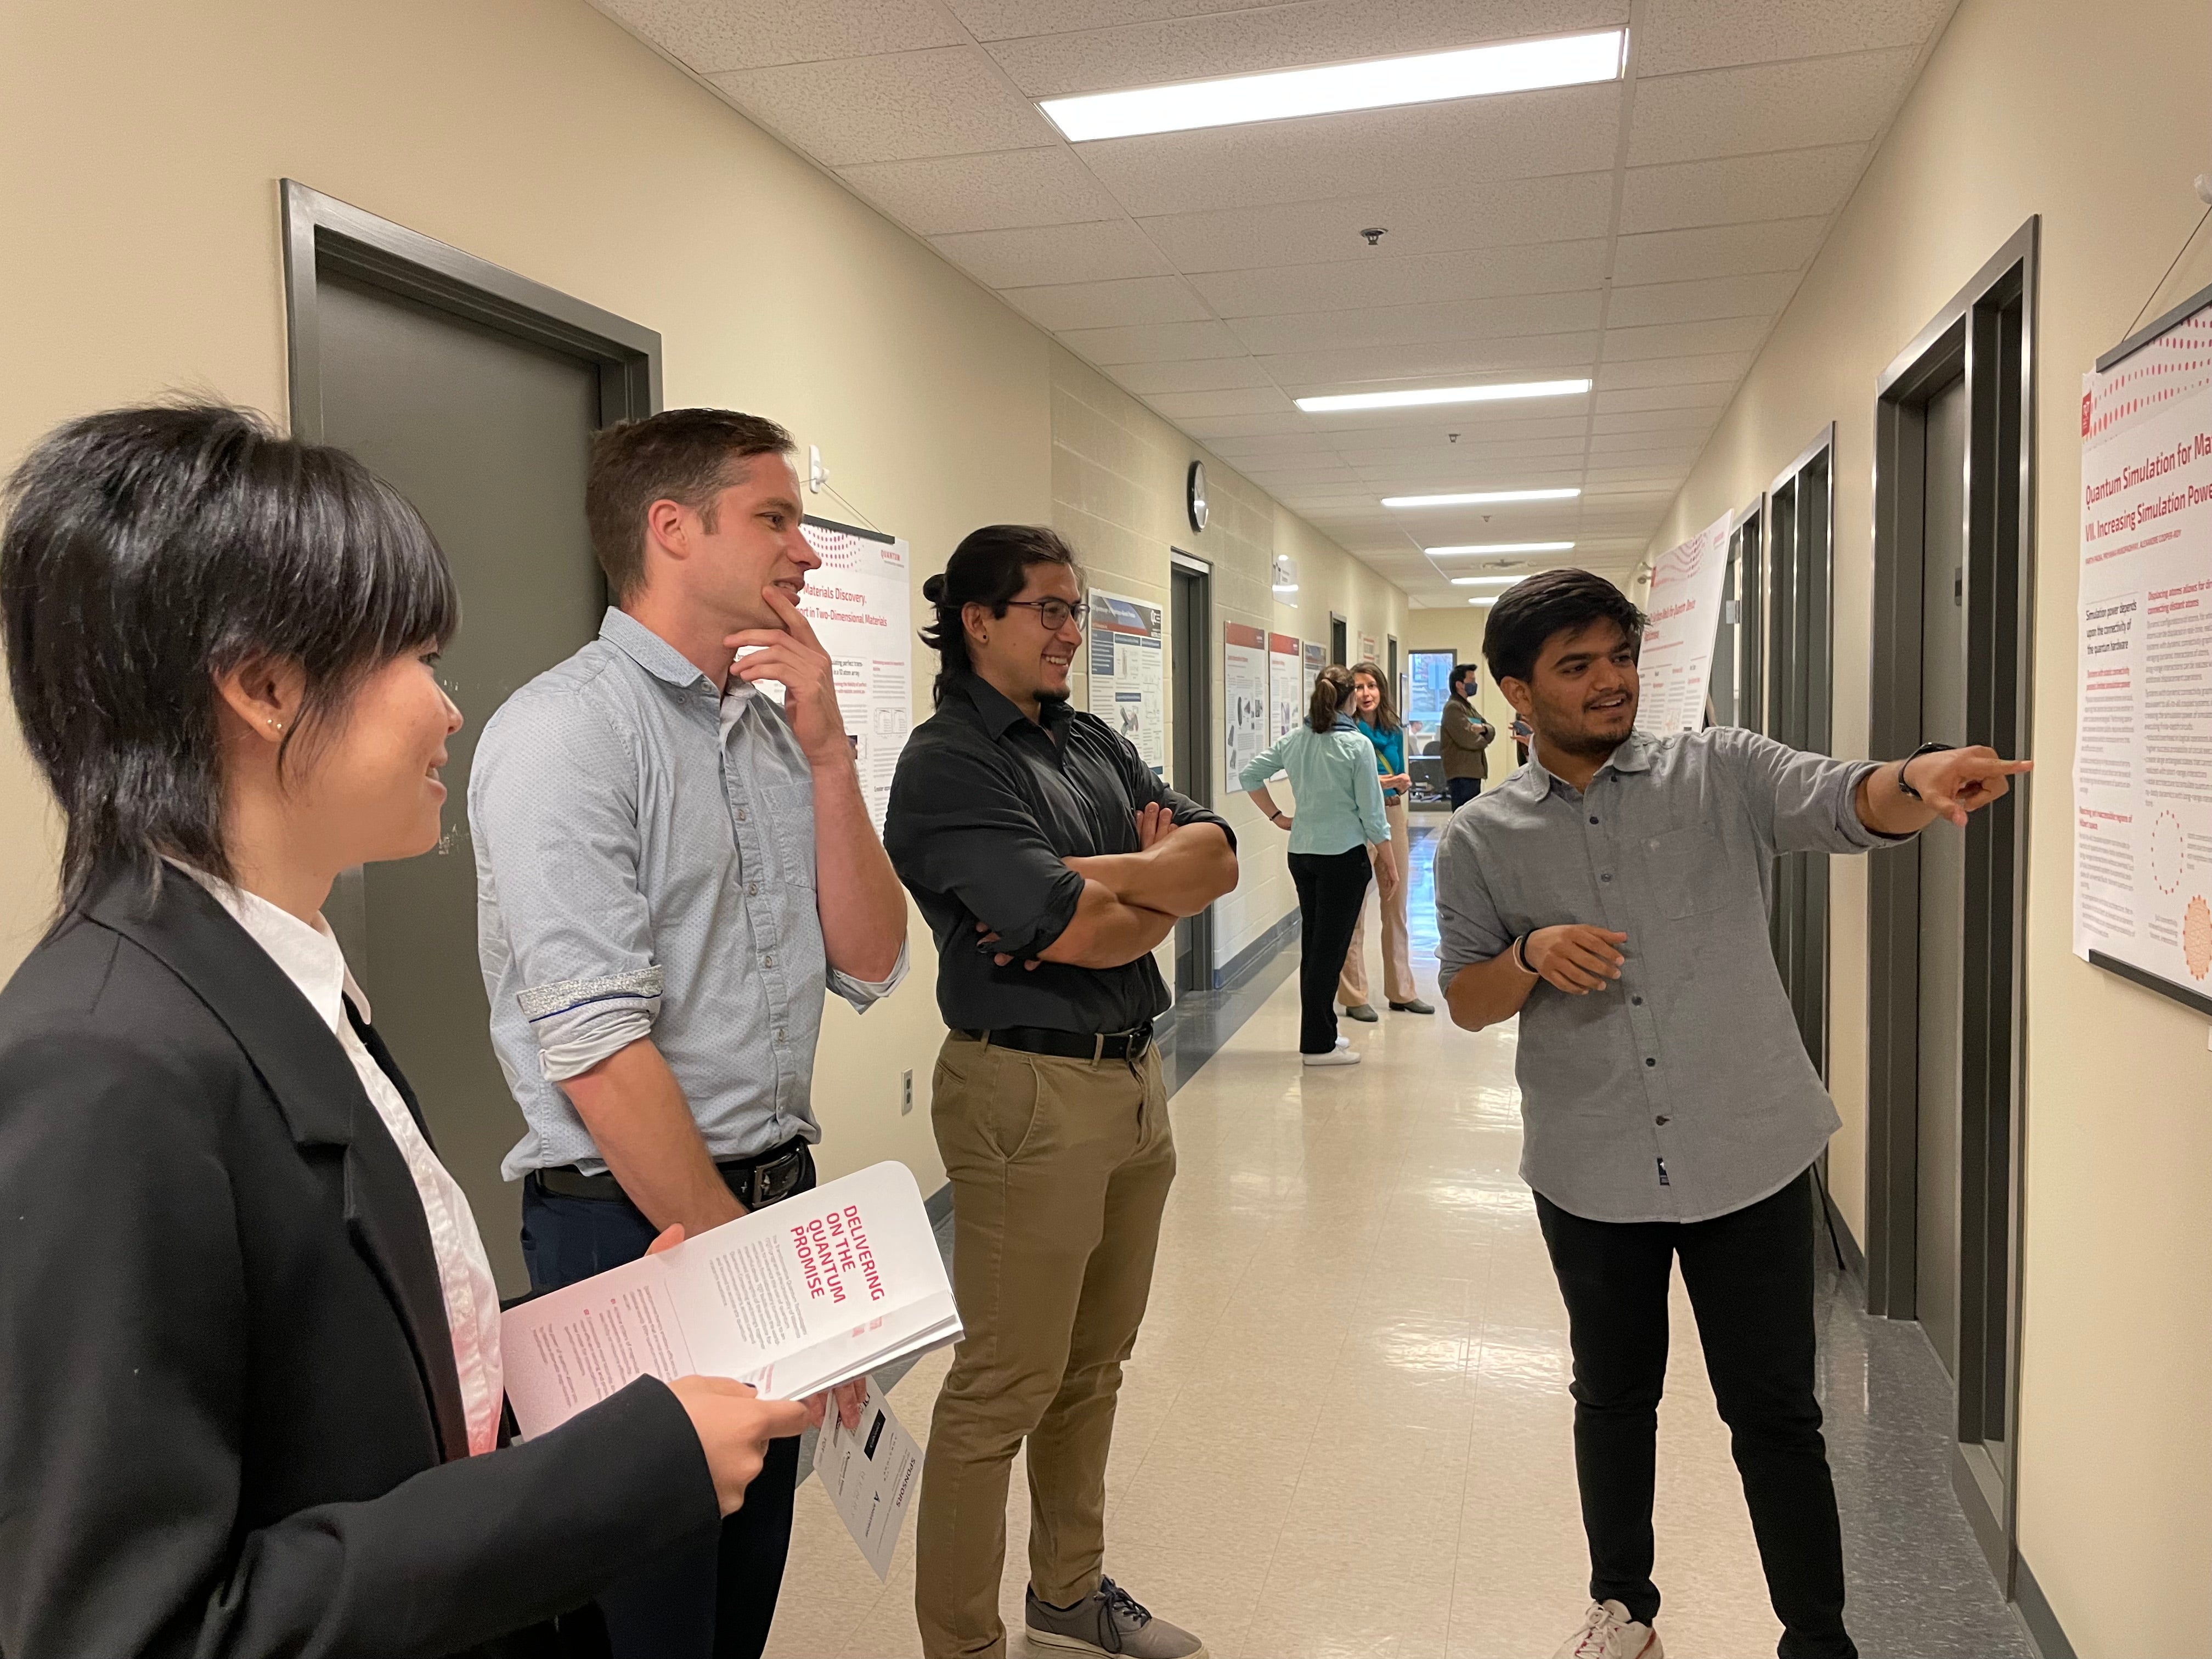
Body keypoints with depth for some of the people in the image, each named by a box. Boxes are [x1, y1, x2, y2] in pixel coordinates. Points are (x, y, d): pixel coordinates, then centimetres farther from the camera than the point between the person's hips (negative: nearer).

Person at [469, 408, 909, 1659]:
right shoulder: (568, 730, -16)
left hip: (780, 1194, 7)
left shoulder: (779, 730, 8)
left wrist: (826, 750, -7)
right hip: (637, 1224, -7)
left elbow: (869, 966, 2)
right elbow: (599, 1051, -21)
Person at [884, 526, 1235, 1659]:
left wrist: (1090, 879, -16)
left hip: (1133, 1077, 8)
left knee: (1094, 1366, 20)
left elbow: (1216, 858, 1)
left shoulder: (1095, 744, 13)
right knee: (1005, 1390, 1)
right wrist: (1164, 876, -4)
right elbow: (1072, 929, -22)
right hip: (1030, 1093, -8)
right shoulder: (948, 766, -12)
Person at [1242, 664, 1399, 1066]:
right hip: (1344, 855, -5)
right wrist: (1390, 865, -2)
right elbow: (1372, 813, -10)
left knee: (1313, 944, 15)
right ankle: (1318, 1045, 7)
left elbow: (1249, 776, 7)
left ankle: (1318, 1033, 24)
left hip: (1301, 853, 6)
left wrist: (1276, 817, 11)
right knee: (1330, 948, 1)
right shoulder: (1357, 745, -12)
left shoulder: (1292, 741, 3)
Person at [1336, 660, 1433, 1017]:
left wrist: (1405, 782, -5)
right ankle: (1354, 996, 8)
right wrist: (1370, 783, -23)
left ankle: (1401, 991, 24)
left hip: (1394, 817, 6)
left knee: (1396, 907, 14)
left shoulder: (1395, 730, 9)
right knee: (1354, 910, -2)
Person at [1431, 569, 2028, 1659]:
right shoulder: (1481, 840, 0)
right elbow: (1467, 1001, 4)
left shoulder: (1721, 772, -3)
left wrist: (1917, 781, -42)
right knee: (1613, 1398, 19)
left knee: (1775, 1413, 8)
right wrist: (1532, 957, -18)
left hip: (1749, 1155, -1)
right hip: (1591, 1172, 2)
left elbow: (1841, 803, -20)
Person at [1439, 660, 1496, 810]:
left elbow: (1492, 730, 16)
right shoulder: (1453, 708, -11)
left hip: (1473, 773, 10)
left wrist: (1483, 728, -9)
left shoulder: (1468, 706, 21)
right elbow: (1468, 739, -21)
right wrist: (1484, 740, 1)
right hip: (1462, 775, -10)